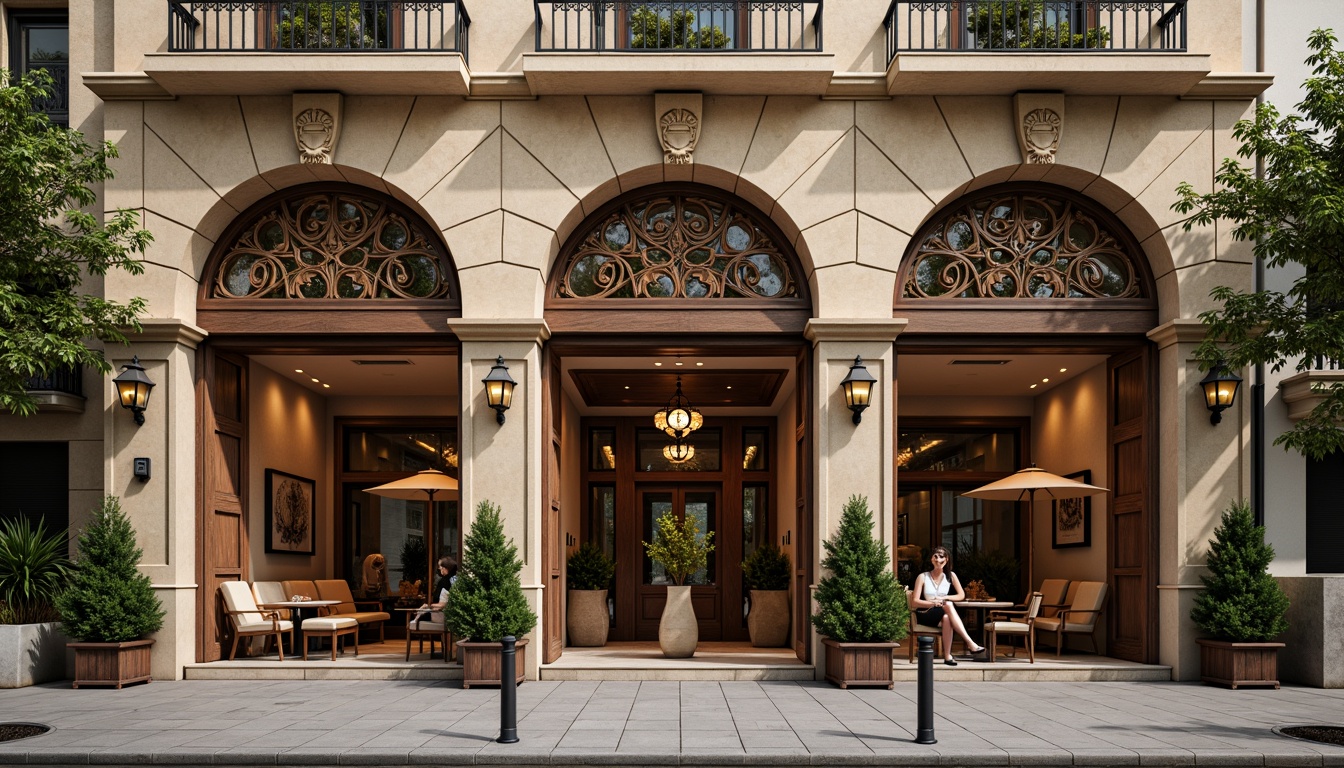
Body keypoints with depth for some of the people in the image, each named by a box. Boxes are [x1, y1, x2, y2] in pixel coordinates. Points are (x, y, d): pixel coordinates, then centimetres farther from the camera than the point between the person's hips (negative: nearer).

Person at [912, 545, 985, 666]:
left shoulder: (950, 576, 8)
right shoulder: (923, 577, 0)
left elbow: (961, 596, 5)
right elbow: (915, 602, -6)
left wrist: (944, 598, -10)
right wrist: (934, 603, -23)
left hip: (943, 615, 3)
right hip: (925, 614, -3)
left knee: (946, 618, -37)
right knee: (948, 605, -34)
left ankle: (947, 656, -40)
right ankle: (970, 643, -42)